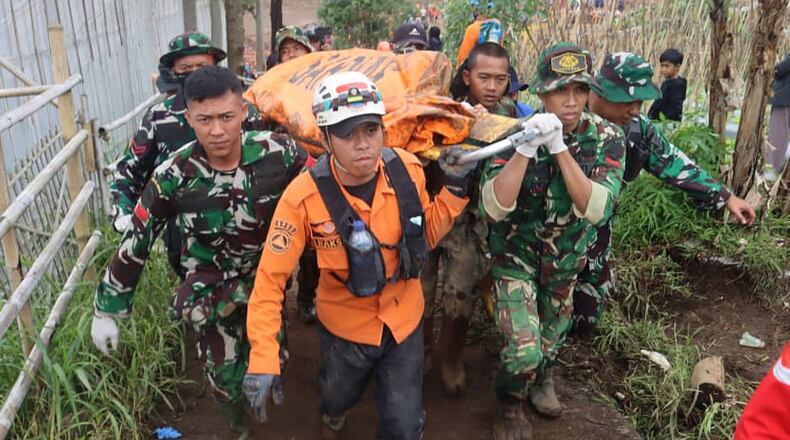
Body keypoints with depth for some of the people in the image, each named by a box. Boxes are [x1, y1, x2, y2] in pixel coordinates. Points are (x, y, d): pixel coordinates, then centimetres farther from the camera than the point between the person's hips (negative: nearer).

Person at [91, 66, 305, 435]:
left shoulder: (277, 152, -24)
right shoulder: (173, 176, -23)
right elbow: (134, 243, -11)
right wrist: (107, 309, -5)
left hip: (267, 275, 1)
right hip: (211, 281, -1)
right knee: (225, 376, 5)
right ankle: (238, 425, 39)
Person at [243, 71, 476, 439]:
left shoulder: (407, 169, -18)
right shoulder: (304, 196, -28)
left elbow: (426, 235, -2)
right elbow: (271, 277, -22)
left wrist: (454, 187, -15)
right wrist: (263, 358, -26)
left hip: (404, 319, 1)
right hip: (344, 324, -1)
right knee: (339, 396, 29)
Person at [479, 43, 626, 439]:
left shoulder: (607, 137, -17)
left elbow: (595, 209, -29)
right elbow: (494, 208, -31)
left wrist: (559, 148, -37)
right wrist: (526, 147, -42)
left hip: (567, 256, 3)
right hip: (516, 253, -3)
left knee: (553, 335, 22)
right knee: (523, 349, -12)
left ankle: (541, 377, 56)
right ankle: (510, 402, 21)